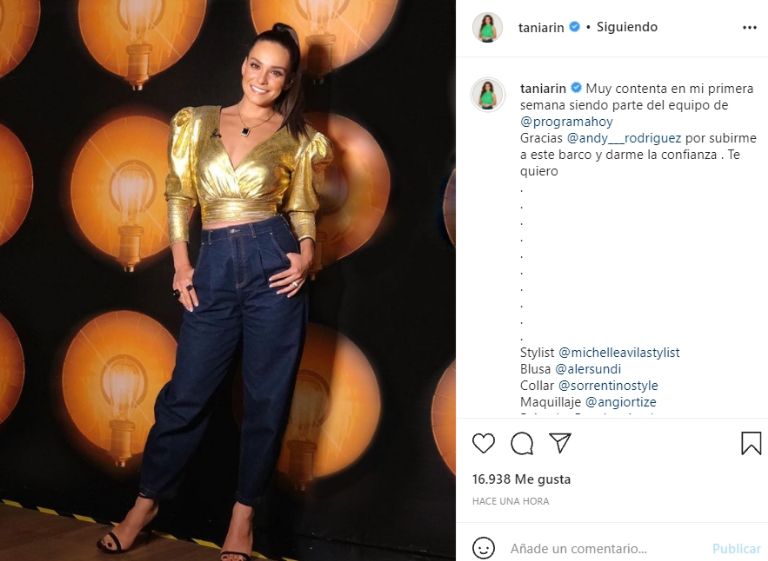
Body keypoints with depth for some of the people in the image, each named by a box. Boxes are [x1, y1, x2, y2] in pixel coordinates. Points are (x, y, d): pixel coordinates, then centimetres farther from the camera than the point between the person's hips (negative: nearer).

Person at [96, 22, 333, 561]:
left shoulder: (296, 137, 6)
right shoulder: (199, 122, 10)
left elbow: (301, 208, 11)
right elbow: (179, 195, 12)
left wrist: (306, 254, -7)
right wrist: (181, 263, 4)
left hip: (274, 263, -1)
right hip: (215, 267, 1)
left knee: (266, 397, 4)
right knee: (186, 394, 5)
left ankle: (243, 513, 20)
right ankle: (146, 503, 23)